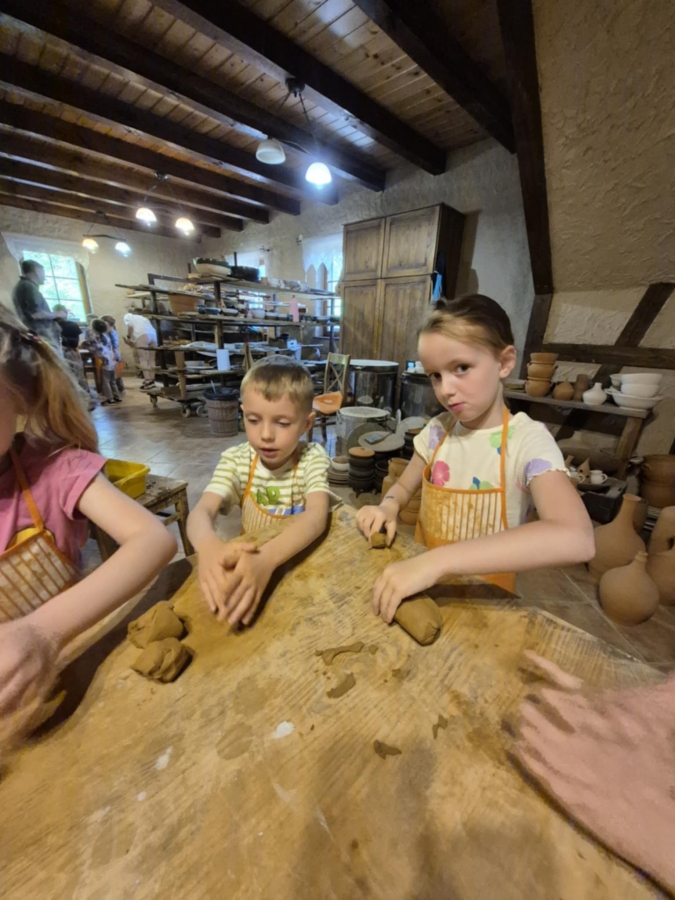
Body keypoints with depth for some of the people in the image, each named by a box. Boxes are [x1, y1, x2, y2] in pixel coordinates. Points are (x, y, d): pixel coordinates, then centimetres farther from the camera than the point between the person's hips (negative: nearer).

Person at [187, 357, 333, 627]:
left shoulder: (313, 459, -15)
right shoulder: (236, 460, -8)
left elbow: (317, 514, -30)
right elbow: (202, 511, -21)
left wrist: (267, 558, -46)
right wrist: (208, 547, -43)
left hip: (304, 558, -2)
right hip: (250, 560, 3)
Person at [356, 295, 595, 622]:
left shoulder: (528, 440, -16)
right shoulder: (438, 430, -4)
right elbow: (404, 486, 10)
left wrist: (439, 560, -38)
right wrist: (388, 507, -12)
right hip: (426, 586, 2)